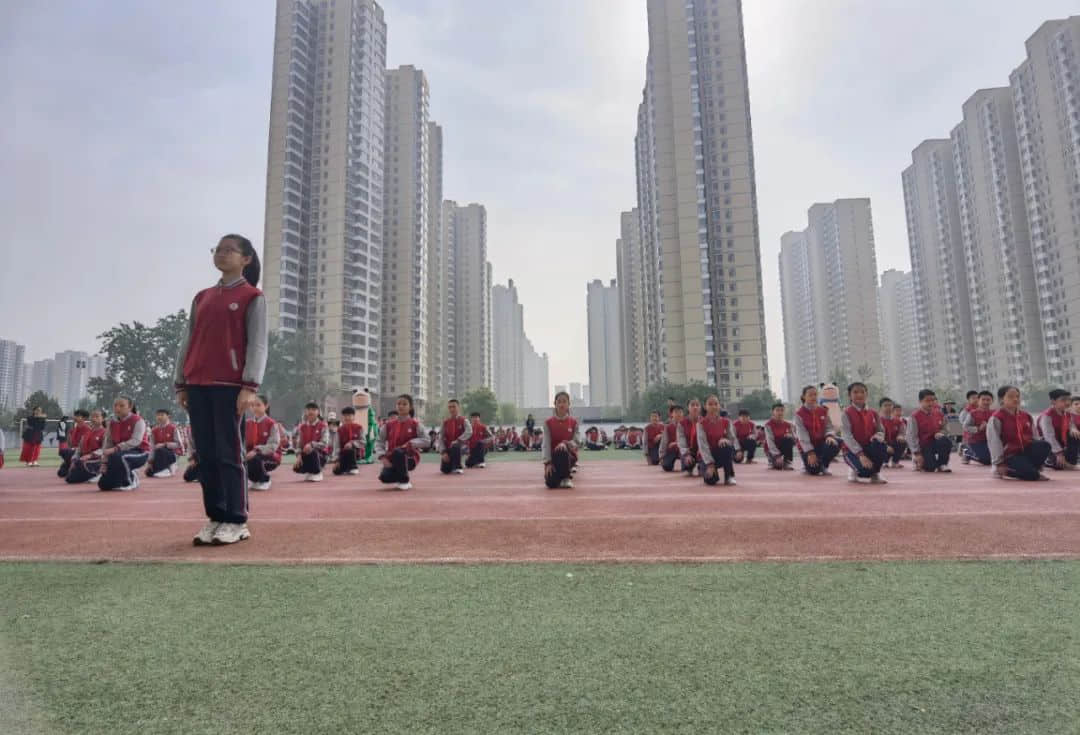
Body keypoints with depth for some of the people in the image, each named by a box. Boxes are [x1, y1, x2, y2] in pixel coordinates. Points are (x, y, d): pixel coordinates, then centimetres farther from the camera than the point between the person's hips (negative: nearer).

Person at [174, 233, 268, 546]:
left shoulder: (252, 297, 0)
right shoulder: (202, 297, 18)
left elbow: (258, 344, -8)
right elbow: (188, 342, 17)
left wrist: (250, 386, -17)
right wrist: (181, 384, 11)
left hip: (230, 386, -6)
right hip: (198, 386, 6)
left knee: (230, 453, -4)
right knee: (205, 454, 7)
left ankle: (236, 522, 4)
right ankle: (215, 518, 16)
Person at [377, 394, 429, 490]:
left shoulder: (415, 424, -3)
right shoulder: (389, 425, 4)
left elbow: (425, 440, -9)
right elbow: (380, 442, 4)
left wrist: (410, 444, -21)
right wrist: (383, 457, -11)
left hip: (410, 458, -2)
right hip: (392, 459, 2)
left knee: (398, 452, -36)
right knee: (384, 478, -27)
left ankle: (405, 481, -13)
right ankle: (399, 477, 13)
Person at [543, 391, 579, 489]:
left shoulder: (573, 422, -2)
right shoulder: (548, 423, -3)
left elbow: (575, 443, -8)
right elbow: (546, 444, -11)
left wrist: (565, 443, -30)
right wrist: (548, 462, -23)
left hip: (569, 455, 0)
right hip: (553, 455, 1)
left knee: (563, 450, -38)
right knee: (551, 483, -23)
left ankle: (566, 477, -13)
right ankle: (558, 473, 15)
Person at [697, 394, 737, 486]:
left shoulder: (726, 422, -2)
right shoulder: (701, 423, -10)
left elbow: (734, 440, -9)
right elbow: (702, 444, -19)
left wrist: (725, 440, -33)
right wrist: (710, 464, -29)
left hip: (722, 454, 2)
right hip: (707, 456, -2)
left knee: (727, 446, -33)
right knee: (711, 480, -29)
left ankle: (729, 477, -15)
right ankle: (704, 469, 8)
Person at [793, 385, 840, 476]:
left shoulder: (823, 410, 3)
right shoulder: (799, 413, -11)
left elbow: (829, 426, -2)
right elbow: (802, 435, -18)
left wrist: (829, 435, -28)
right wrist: (810, 452, -26)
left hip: (821, 442, 4)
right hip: (807, 446, -4)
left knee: (834, 445, -30)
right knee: (814, 471, -21)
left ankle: (823, 466, -2)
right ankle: (808, 464, 19)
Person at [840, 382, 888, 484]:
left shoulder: (873, 413, 6)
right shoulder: (847, 413, -8)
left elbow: (881, 430, 5)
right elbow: (847, 436, -18)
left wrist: (878, 436, -22)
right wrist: (860, 454, -29)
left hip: (869, 448, 4)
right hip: (853, 450, -4)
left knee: (881, 445, -31)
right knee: (865, 470, -32)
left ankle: (875, 473, -6)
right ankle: (855, 469, 7)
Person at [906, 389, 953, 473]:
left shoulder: (939, 414, 2)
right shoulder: (915, 417, -12)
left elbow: (944, 429, 12)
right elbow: (912, 436, -14)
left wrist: (940, 433, -14)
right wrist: (917, 454, -18)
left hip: (936, 442, 4)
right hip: (923, 446, -4)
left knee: (947, 441, -31)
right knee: (930, 468, -19)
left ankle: (942, 464, -9)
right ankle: (919, 463, 19)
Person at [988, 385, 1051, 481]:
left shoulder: (1026, 416, 11)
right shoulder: (996, 418, -10)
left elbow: (1033, 437, 16)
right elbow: (994, 442, -13)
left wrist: (1039, 456, 7)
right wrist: (999, 464, -15)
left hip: (1027, 451, 7)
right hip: (1010, 455, -7)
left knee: (1044, 445, -22)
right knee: (1030, 474, -27)